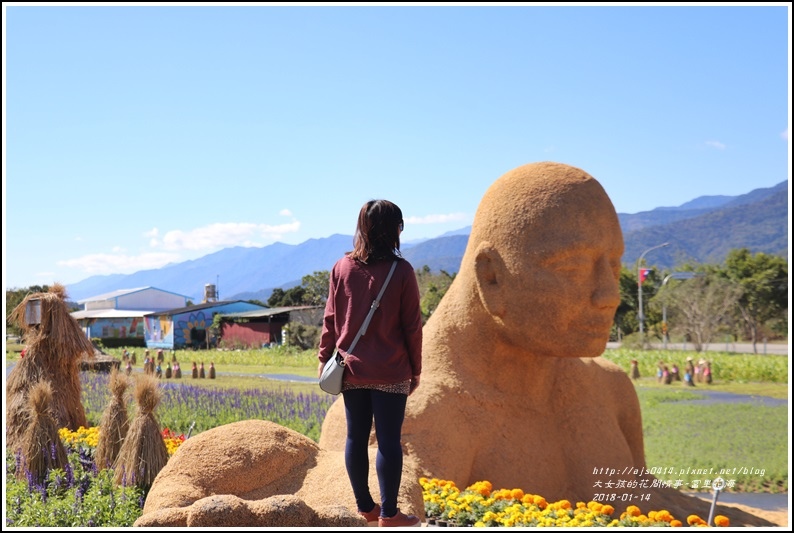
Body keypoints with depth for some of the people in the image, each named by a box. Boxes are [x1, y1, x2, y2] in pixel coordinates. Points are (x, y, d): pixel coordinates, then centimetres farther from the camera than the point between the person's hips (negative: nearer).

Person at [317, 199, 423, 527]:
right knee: (388, 440, 2)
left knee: (356, 437, 11)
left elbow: (330, 320, 5)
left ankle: (365, 506, 21)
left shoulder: (342, 268, 0)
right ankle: (388, 514, 7)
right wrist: (416, 369, 5)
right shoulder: (401, 271, -9)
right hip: (390, 373, -4)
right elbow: (412, 327, -4)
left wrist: (324, 358, 15)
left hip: (351, 369, 4)